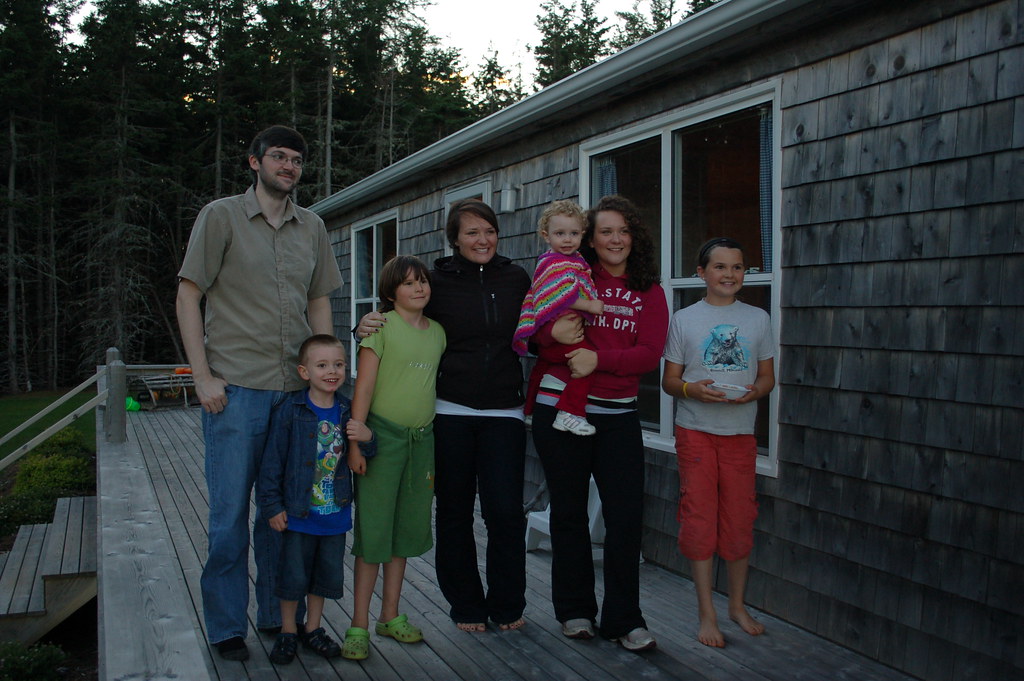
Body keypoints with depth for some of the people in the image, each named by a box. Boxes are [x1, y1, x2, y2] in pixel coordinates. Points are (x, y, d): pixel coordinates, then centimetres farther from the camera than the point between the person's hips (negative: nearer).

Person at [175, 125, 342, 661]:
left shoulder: (312, 227, 13)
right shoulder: (221, 216, 1)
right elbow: (188, 296, -1)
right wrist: (203, 376, -8)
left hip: (295, 390, 4)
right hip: (236, 388, -4)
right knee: (230, 512, 1)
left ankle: (280, 615, 24)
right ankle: (227, 627, 14)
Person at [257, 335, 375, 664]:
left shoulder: (348, 411, 0)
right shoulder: (290, 410, -13)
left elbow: (365, 454, 7)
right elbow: (272, 461, -10)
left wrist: (367, 438, -17)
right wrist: (272, 506, -10)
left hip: (335, 513, 4)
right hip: (298, 513, -4)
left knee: (327, 573, 15)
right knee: (293, 575, 6)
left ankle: (313, 629, 33)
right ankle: (288, 631, 26)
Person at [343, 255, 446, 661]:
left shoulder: (437, 332, 10)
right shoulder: (381, 326, -7)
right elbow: (364, 386, -10)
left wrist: (433, 440, 14)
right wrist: (355, 441, -15)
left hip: (422, 438, 6)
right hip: (383, 434, -6)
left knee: (406, 527, 12)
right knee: (373, 529, -2)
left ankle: (391, 616, 25)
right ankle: (359, 626, 7)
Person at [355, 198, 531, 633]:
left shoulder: (516, 279, 7)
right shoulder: (438, 280, 2)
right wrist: (367, 328, -13)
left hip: (503, 413, 1)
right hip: (450, 413, 0)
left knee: (505, 511, -4)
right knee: (454, 512, 7)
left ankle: (507, 605, 16)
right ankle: (466, 605, 24)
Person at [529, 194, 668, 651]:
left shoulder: (649, 293, 5)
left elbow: (649, 354, -6)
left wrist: (599, 359, -20)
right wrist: (553, 332, -22)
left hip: (618, 415, 1)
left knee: (626, 516, -1)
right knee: (569, 512, 9)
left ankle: (623, 619, 12)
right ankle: (575, 609, 25)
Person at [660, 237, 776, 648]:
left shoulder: (757, 319, 9)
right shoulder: (684, 319, 3)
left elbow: (768, 377, 11)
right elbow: (669, 380, 3)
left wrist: (753, 391, -12)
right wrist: (694, 390, -18)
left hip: (740, 432, 2)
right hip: (695, 431, -2)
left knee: (740, 520, 5)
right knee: (699, 518, -2)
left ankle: (737, 605, 24)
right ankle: (706, 612, 9)